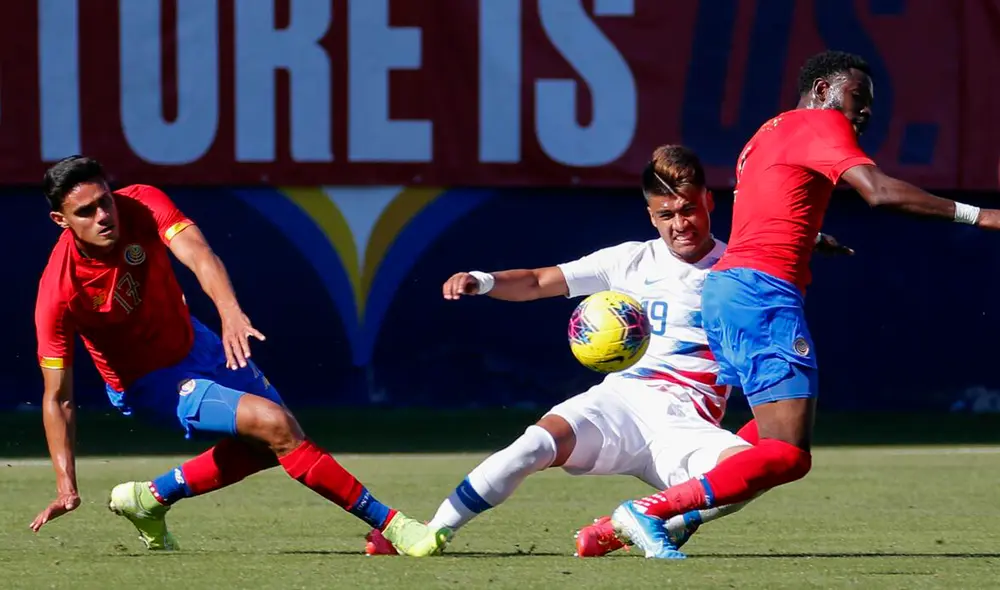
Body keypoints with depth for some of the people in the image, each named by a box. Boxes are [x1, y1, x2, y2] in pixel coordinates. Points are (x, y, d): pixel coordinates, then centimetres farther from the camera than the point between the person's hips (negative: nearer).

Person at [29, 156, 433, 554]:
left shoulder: (142, 205, -21)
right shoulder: (59, 293, -29)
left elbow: (198, 254, -38)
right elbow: (57, 398, -23)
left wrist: (230, 312, -59)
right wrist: (67, 487, -30)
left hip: (192, 343, 6)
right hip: (149, 382, -6)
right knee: (274, 425, -20)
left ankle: (152, 498, 23)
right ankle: (388, 523, -13)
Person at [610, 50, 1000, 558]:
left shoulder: (768, 133, 26)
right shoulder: (821, 124, -2)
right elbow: (879, 192, -16)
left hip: (723, 286, 10)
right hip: (763, 292, -10)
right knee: (788, 456, -14)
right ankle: (649, 511, -20)